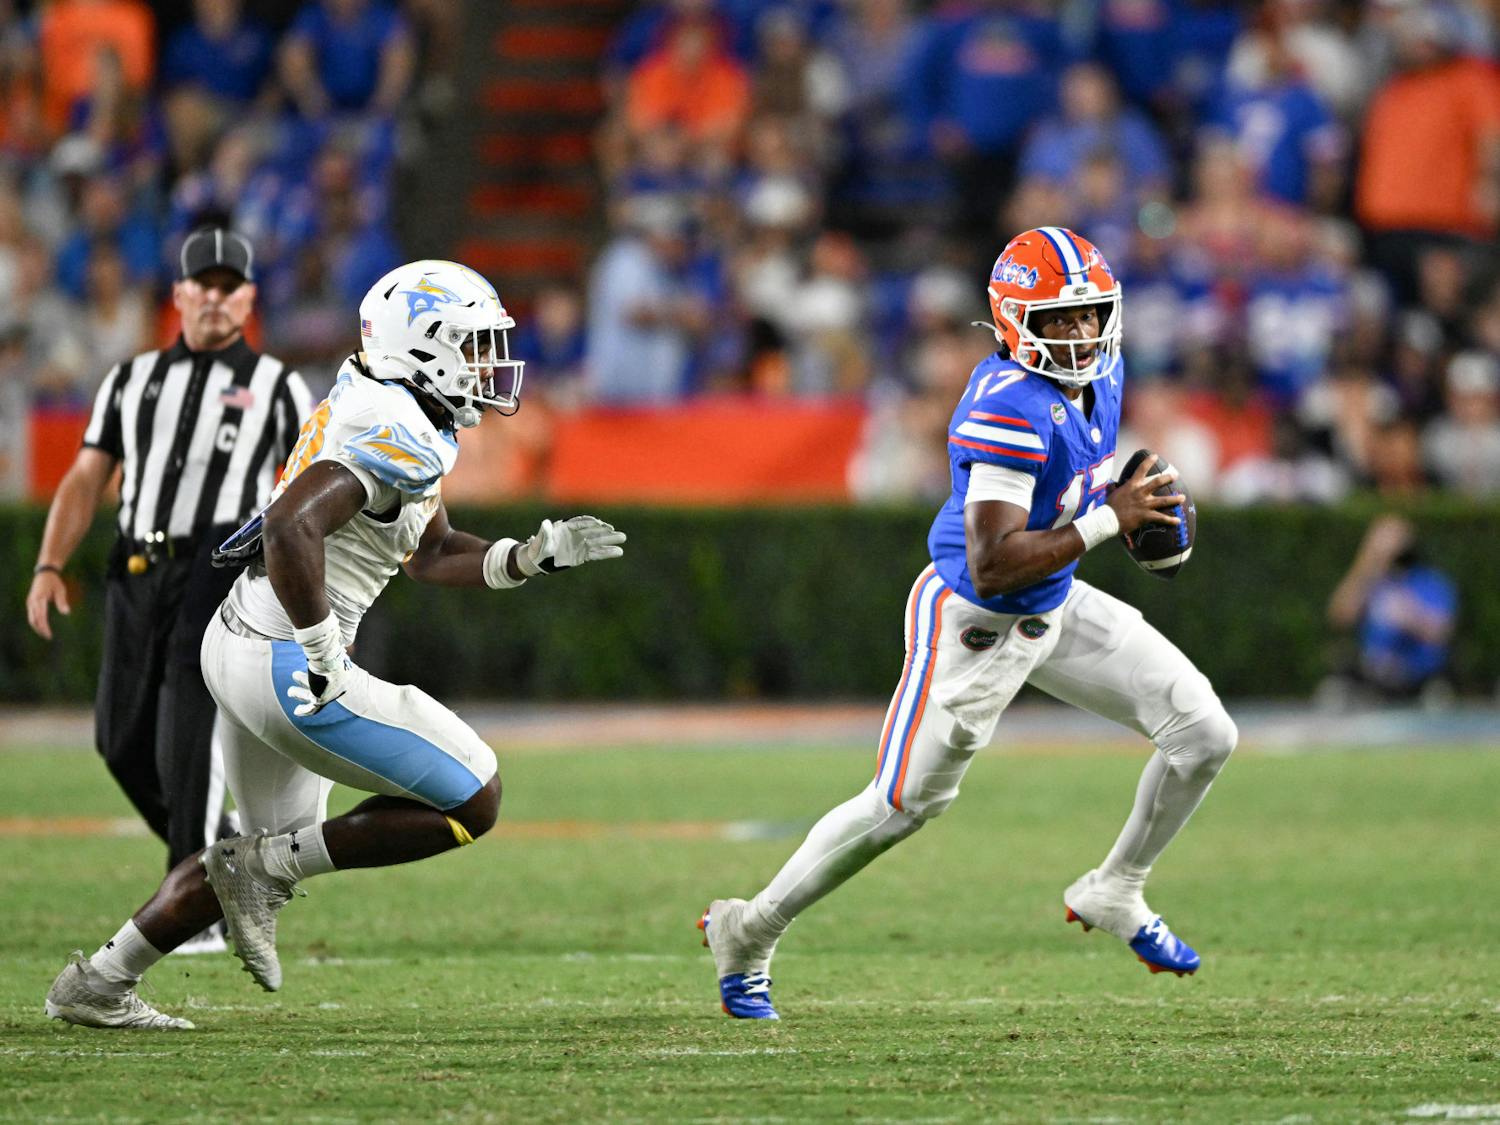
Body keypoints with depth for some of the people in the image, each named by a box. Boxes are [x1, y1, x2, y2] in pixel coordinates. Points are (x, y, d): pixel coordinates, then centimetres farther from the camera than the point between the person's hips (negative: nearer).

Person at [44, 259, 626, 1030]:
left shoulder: (380, 411, 13)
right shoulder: (399, 436, -19)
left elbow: (432, 555, 22)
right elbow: (293, 528, -31)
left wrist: (540, 554, 11)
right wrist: (326, 664, -24)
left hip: (238, 643, 10)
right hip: (286, 667, -10)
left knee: (278, 848, 26)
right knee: (472, 805, -2)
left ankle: (98, 984, 27)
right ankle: (265, 869, 0)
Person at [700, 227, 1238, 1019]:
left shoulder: (1099, 373, -3)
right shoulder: (1010, 409, -30)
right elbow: (991, 567, -35)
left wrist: (1124, 501, 2)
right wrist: (1106, 521, -34)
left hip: (1056, 608, 8)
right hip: (975, 625, -8)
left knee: (1204, 734, -1)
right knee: (901, 804, 0)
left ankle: (1115, 894, 19)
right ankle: (746, 934, 19)